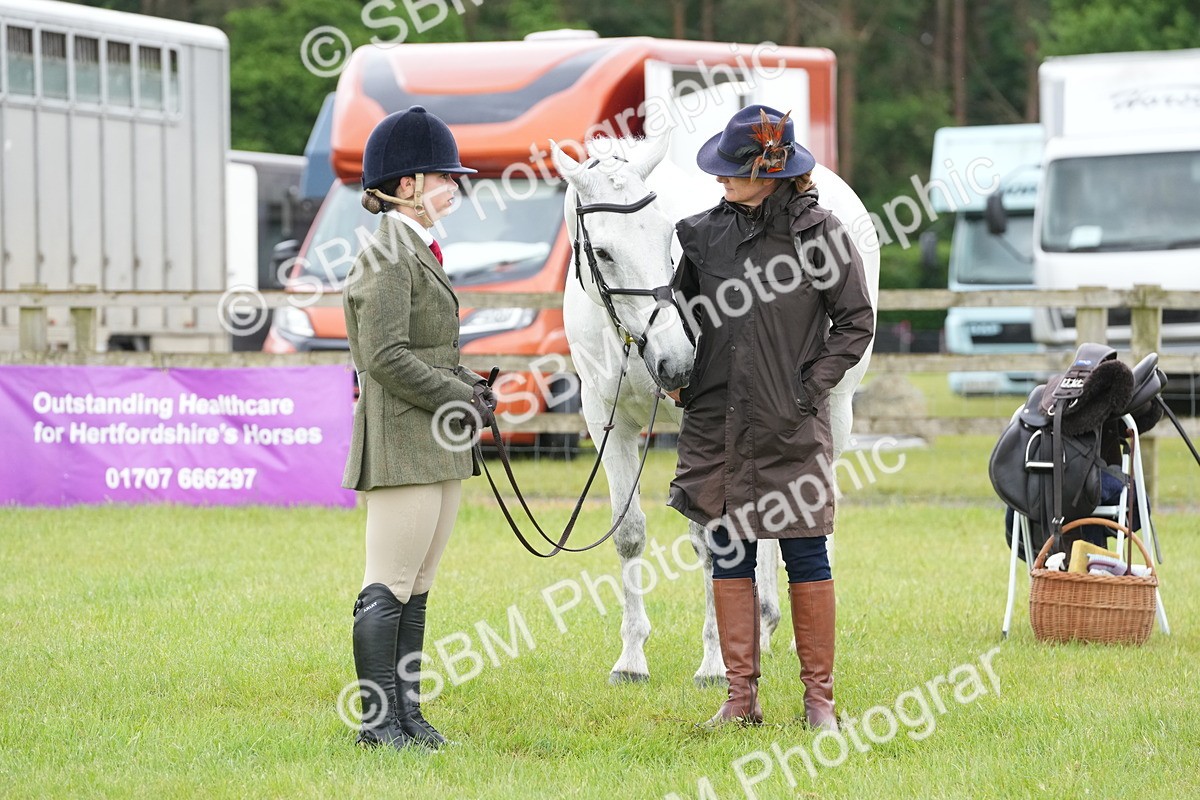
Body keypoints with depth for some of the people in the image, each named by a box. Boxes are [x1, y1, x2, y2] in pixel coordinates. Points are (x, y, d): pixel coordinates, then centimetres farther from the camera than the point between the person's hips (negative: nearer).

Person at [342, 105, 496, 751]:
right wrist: (462, 400, -14)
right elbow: (386, 357, -20)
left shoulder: (417, 252, 18)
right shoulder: (387, 258, -14)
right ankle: (378, 720, -4)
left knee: (415, 588, 12)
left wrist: (469, 385, 8)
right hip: (401, 444, -10)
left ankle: (406, 713, 17)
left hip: (436, 448, 10)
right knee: (388, 590, -6)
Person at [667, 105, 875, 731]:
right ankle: (741, 697, 13)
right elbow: (681, 312, 18)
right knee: (729, 556, 6)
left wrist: (813, 384, -7)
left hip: (792, 425, -3)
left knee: (805, 558, 2)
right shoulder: (704, 232, 5)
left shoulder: (820, 233, -5)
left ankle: (819, 699, 10)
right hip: (717, 422, 4)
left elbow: (856, 322, 1)